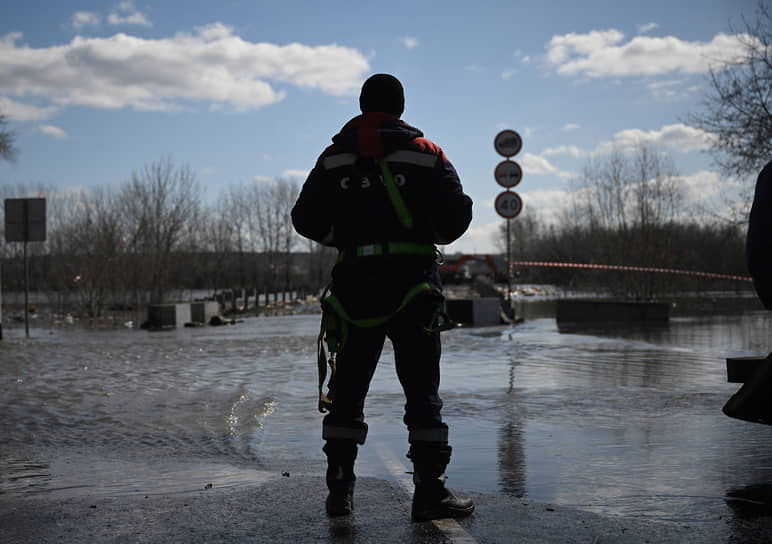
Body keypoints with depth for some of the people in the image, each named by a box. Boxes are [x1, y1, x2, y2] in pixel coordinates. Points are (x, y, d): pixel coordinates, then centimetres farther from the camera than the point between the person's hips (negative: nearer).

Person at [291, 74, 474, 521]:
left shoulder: (334, 157, 6)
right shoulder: (425, 153, 1)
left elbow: (307, 221, 2)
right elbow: (455, 218, -6)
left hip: (355, 284, 2)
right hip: (412, 283, -2)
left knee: (349, 387, 11)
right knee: (422, 387, 2)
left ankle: (340, 488, 13)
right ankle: (431, 491, 0)